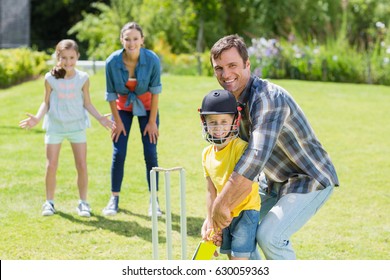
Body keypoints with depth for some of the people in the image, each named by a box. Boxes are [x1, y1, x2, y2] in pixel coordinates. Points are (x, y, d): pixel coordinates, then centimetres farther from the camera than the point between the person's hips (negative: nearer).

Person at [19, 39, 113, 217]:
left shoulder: (83, 78, -3)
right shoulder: (50, 78, -4)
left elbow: (87, 103, 5)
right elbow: (46, 102, 3)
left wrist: (100, 118, -8)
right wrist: (37, 118, -12)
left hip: (77, 126, 0)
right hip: (55, 126, 0)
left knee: (82, 166, -3)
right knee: (51, 166, -2)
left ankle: (83, 202, 11)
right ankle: (49, 202, 14)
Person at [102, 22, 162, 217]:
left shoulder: (152, 60, -25)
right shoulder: (112, 62, -24)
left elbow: (155, 91, -14)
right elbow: (111, 94, -12)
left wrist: (152, 121, -11)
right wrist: (118, 122, -7)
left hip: (146, 107, 0)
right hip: (122, 107, 0)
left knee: (150, 153, -4)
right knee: (118, 153, -4)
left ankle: (153, 200, 6)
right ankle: (114, 198, 10)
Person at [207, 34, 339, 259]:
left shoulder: (268, 97, -30)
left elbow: (256, 158, -41)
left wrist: (223, 205, -36)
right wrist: (213, 216, -5)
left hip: (310, 180, -9)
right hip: (277, 182, 9)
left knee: (270, 236, -23)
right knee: (235, 223, 10)